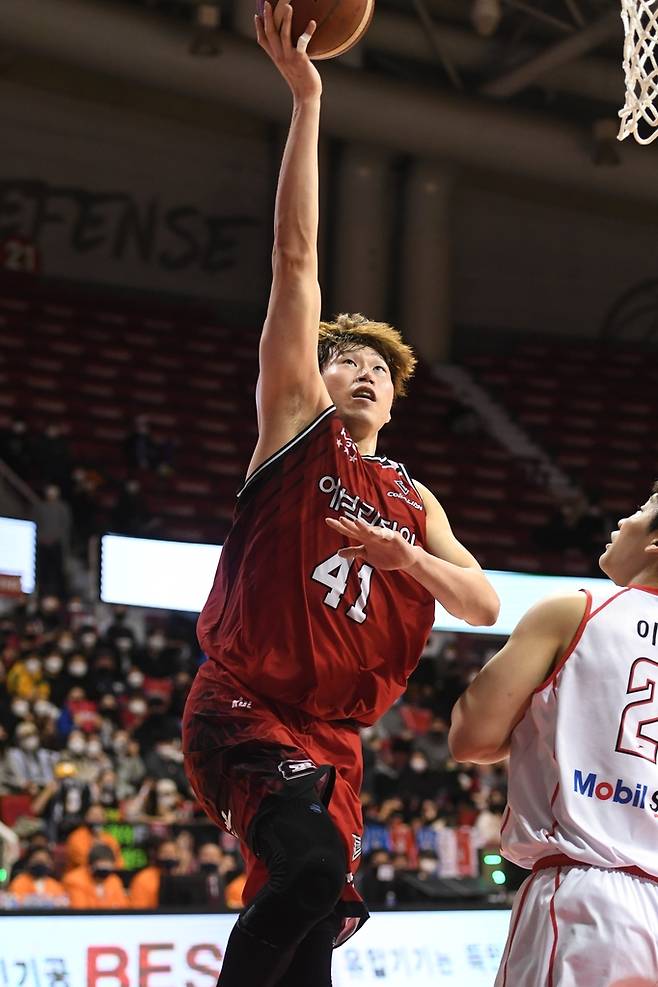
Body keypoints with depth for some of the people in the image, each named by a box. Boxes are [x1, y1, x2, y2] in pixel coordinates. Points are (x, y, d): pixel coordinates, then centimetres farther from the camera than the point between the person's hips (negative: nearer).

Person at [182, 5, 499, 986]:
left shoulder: (412, 502, 19)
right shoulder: (296, 423, 5)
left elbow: (486, 606, 8)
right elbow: (297, 257, -2)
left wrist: (411, 561, -12)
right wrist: (306, 102, -7)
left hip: (332, 734, 6)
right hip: (244, 704, -6)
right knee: (310, 869, -28)